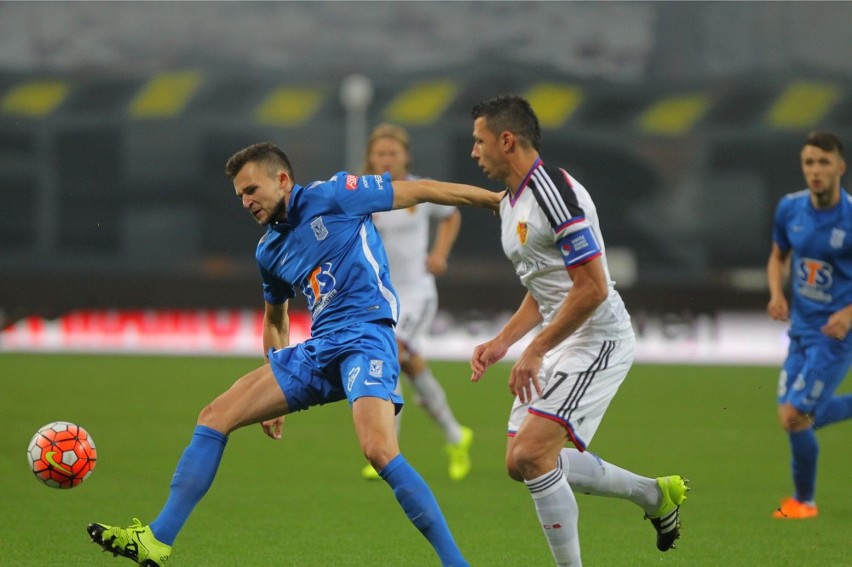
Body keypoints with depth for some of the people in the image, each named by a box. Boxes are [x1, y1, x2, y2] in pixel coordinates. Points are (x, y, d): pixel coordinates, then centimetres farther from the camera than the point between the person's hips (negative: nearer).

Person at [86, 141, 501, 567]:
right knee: (216, 416, 1)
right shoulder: (269, 250, 16)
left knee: (378, 451, -29)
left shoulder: (332, 196, -4)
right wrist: (277, 394, 31)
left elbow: (421, 191, -2)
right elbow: (275, 319, 31)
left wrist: (494, 199, -2)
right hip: (316, 351, 8)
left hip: (365, 335, -8)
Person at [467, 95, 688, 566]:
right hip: (561, 341, 11)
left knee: (531, 454, -20)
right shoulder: (511, 203, 13)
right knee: (522, 462, 9)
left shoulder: (554, 194, -19)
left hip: (597, 340, -11)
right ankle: (655, 495, 22)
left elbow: (592, 288, -24)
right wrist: (501, 343, 9)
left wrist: (535, 351, -20)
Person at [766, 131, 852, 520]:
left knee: (795, 417, -10)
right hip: (801, 328, 7)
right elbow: (778, 257, 15)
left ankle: (803, 501, 12)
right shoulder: (790, 208, -2)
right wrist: (776, 293, -3)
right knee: (792, 416, 12)